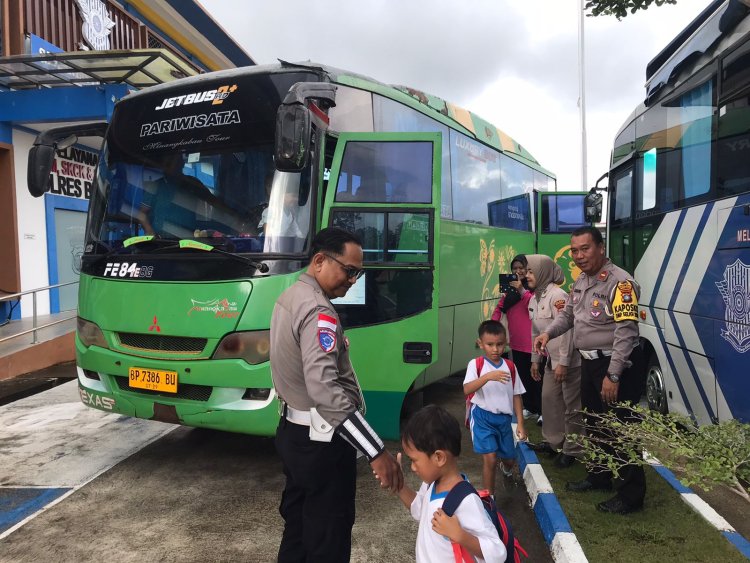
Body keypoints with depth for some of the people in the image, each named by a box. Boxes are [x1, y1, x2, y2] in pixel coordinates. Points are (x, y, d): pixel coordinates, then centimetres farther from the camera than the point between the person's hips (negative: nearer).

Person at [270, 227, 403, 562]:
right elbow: (325, 390, -33)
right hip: (320, 440, -10)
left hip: (293, 431, 10)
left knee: (297, 525, 22)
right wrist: (376, 452, -33)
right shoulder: (317, 311, -23)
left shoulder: (290, 297, 9)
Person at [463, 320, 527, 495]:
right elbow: (467, 389, -25)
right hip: (483, 417, -4)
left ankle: (506, 468, 57)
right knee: (490, 459, -12)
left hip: (504, 418, 4)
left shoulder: (510, 367, 1)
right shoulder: (475, 365, -11)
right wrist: (488, 376, -39)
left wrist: (520, 424, 3)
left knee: (510, 458, 18)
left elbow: (516, 395, 6)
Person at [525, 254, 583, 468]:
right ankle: (553, 441, 30)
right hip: (551, 360, 9)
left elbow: (566, 330, -22)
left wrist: (563, 363, -22)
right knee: (549, 399, 15)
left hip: (569, 361, -9)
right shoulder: (534, 299, 9)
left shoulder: (557, 295, -18)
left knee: (571, 405, 0)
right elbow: (535, 332, 15)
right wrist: (535, 360, 17)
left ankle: (571, 450, 12)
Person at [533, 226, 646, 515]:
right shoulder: (580, 281, 8)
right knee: (594, 424, 22)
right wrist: (548, 333, -1)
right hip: (590, 362, 9)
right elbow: (568, 314, 19)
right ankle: (599, 476, 41)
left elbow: (626, 332, -25)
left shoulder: (620, 282, -20)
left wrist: (613, 376, -26)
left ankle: (631, 494, 15)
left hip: (618, 365, -9)